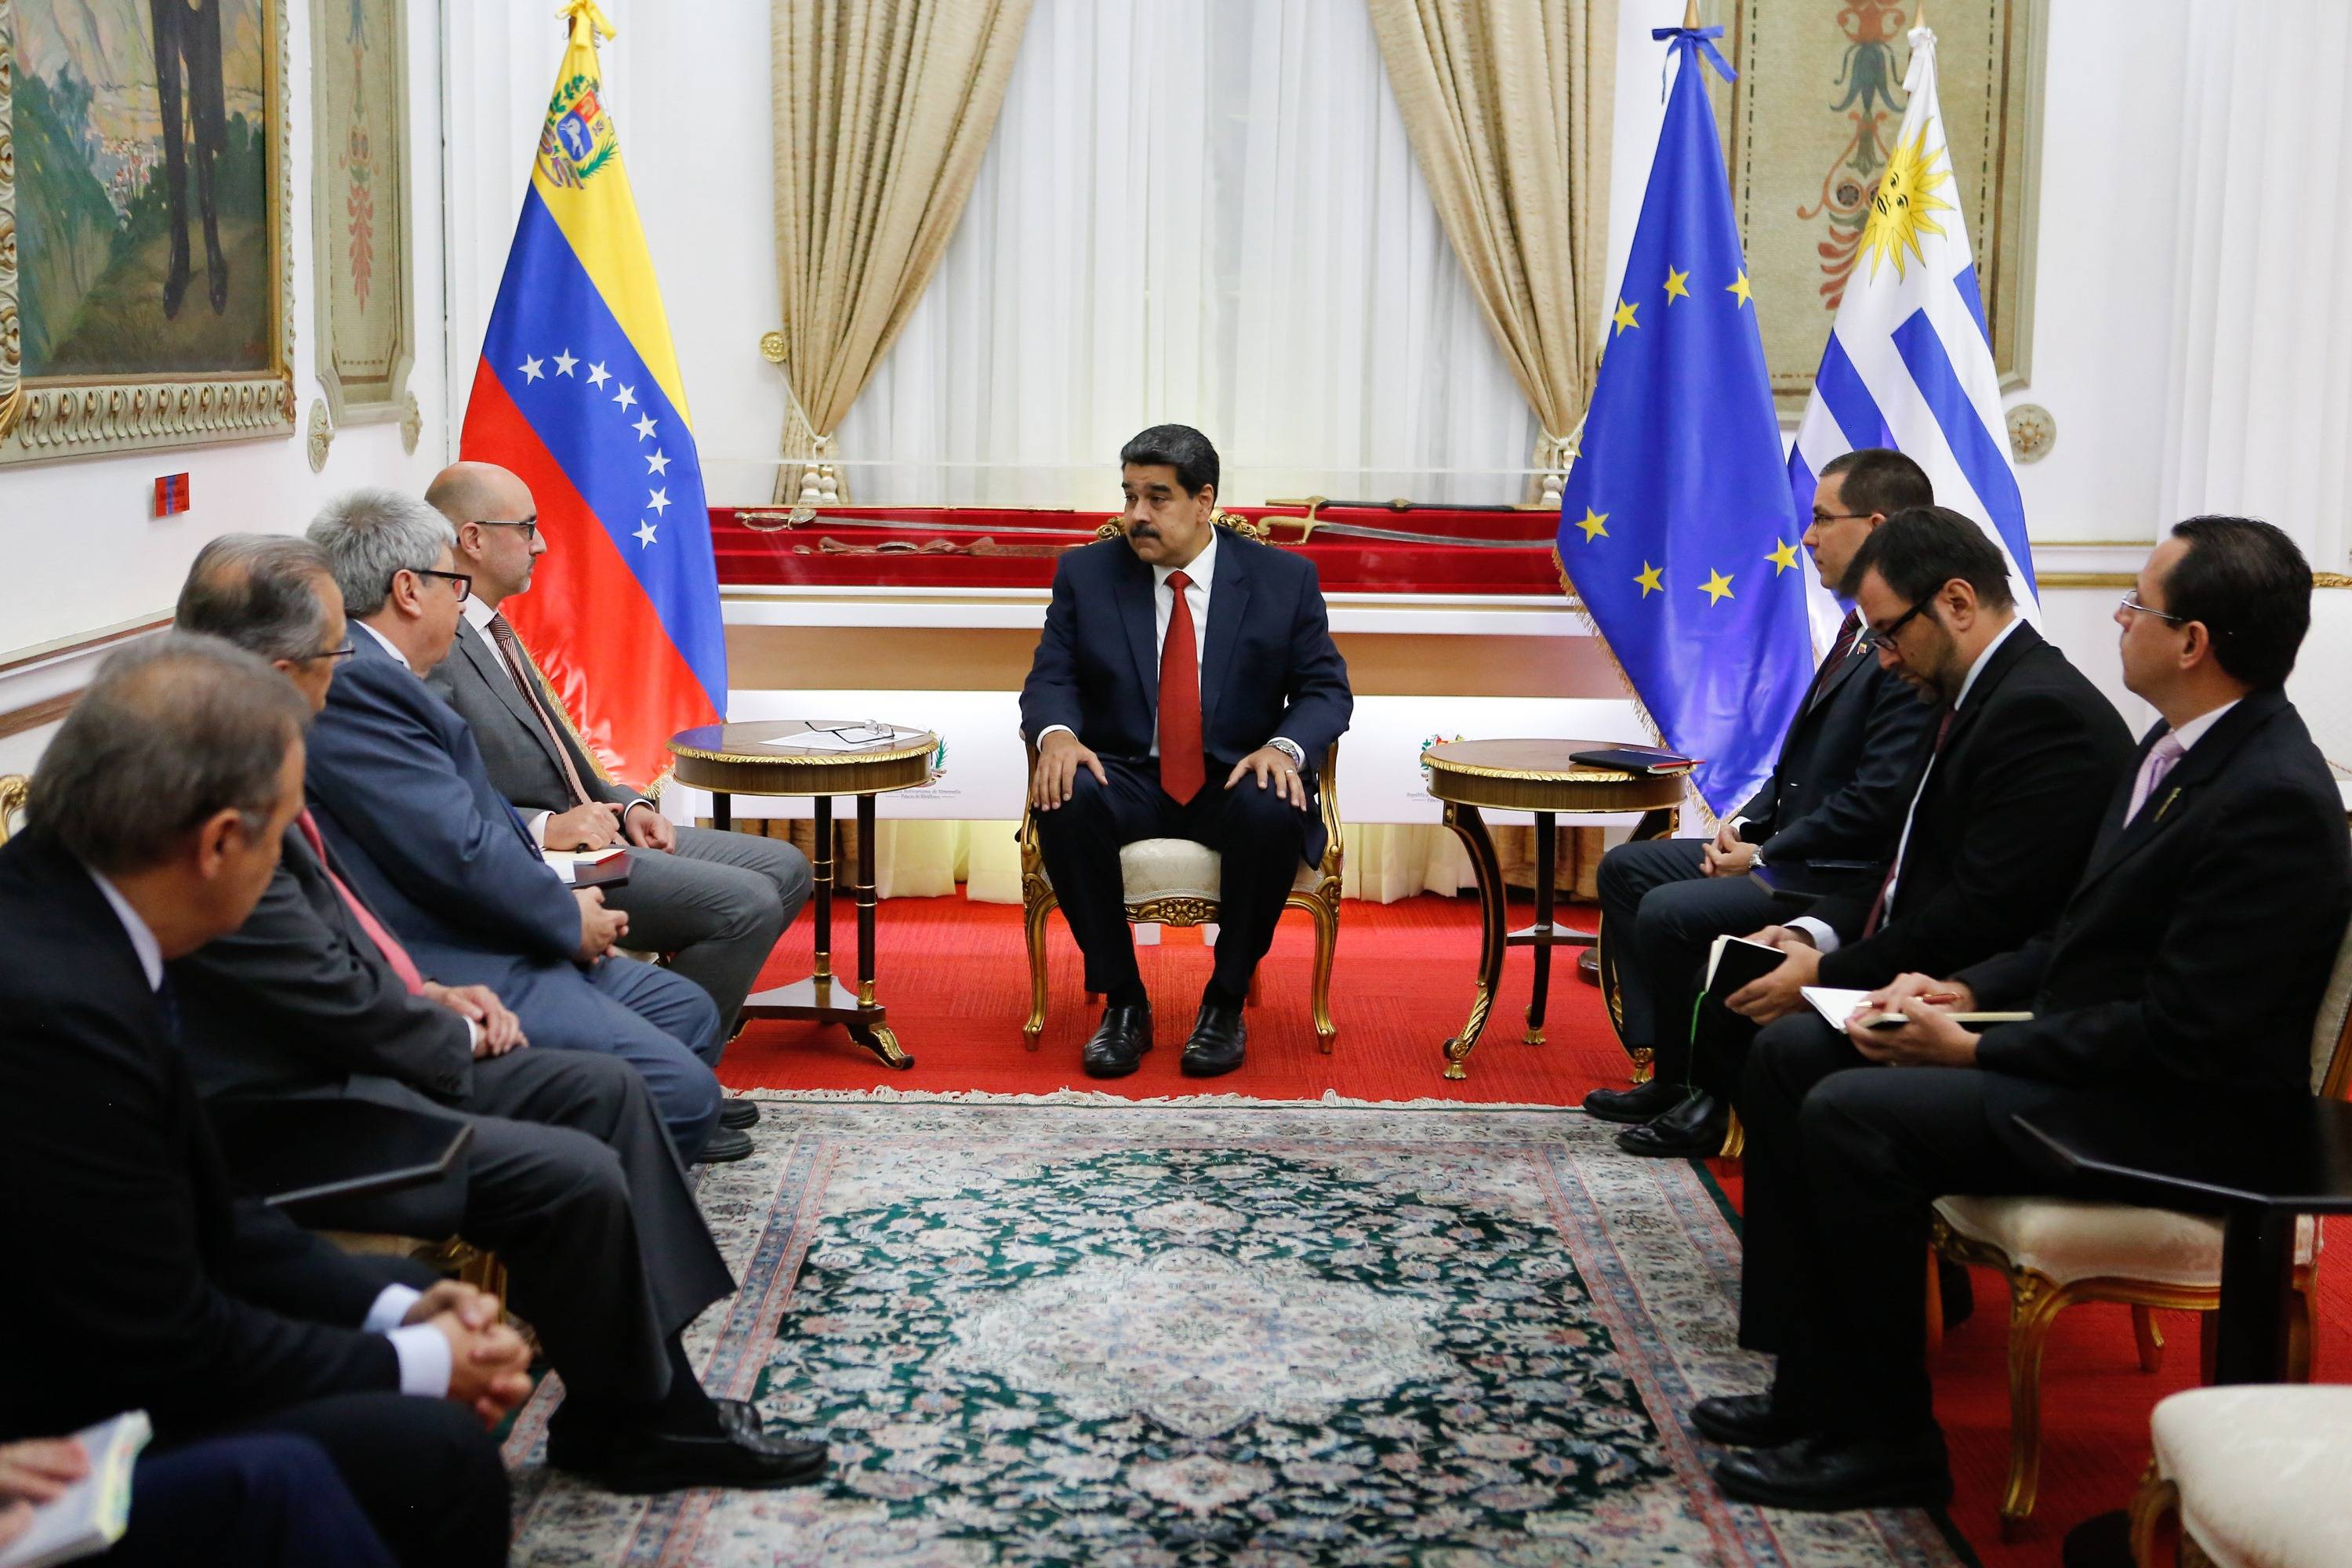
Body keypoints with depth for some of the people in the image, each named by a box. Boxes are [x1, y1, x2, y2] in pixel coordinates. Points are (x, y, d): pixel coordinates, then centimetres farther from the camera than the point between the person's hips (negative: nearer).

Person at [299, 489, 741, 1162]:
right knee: (681, 1091, -18)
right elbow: (459, 853, -22)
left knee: (688, 1011, 17)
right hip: (455, 973, -12)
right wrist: (570, 918, -7)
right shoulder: (354, 684, -19)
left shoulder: (370, 675, 15)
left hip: (501, 946, 12)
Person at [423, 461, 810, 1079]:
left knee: (783, 868, 8)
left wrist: (625, 805, 8)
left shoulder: (493, 630, 17)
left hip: (589, 825, 11)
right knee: (748, 903, -21)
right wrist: (546, 827, -27)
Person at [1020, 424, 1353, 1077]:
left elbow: (1326, 687, 2)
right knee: (1064, 803, -33)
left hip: (1237, 780, -1)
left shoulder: (1285, 579, 2)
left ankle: (1226, 1003, -14)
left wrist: (1285, 747, -20)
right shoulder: (1086, 573, 5)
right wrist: (1057, 732, -21)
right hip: (1128, 778, 1)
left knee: (1273, 813, -36)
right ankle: (1122, 1002, -16)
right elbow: (1050, 678, 3)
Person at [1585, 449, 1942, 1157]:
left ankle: (1708, 1097, -3)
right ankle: (1670, 1073, 12)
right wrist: (1748, 821, 4)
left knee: (1669, 912, -23)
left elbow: (1879, 799, -25)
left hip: (1846, 877, -11)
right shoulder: (1866, 626, 11)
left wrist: (1766, 856, -16)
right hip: (1786, 847, 11)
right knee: (1625, 867, 11)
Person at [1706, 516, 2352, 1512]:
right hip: (2077, 1041, 10)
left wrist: (1976, 1052, -18)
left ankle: (1888, 1443, -8)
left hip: (2173, 1117, -10)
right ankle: (1817, 1387, 5)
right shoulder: (2183, 748, 8)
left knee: (1851, 1116, -24)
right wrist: (1967, 990, 2)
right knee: (1788, 1056, 3)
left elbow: (2182, 1037, -24)